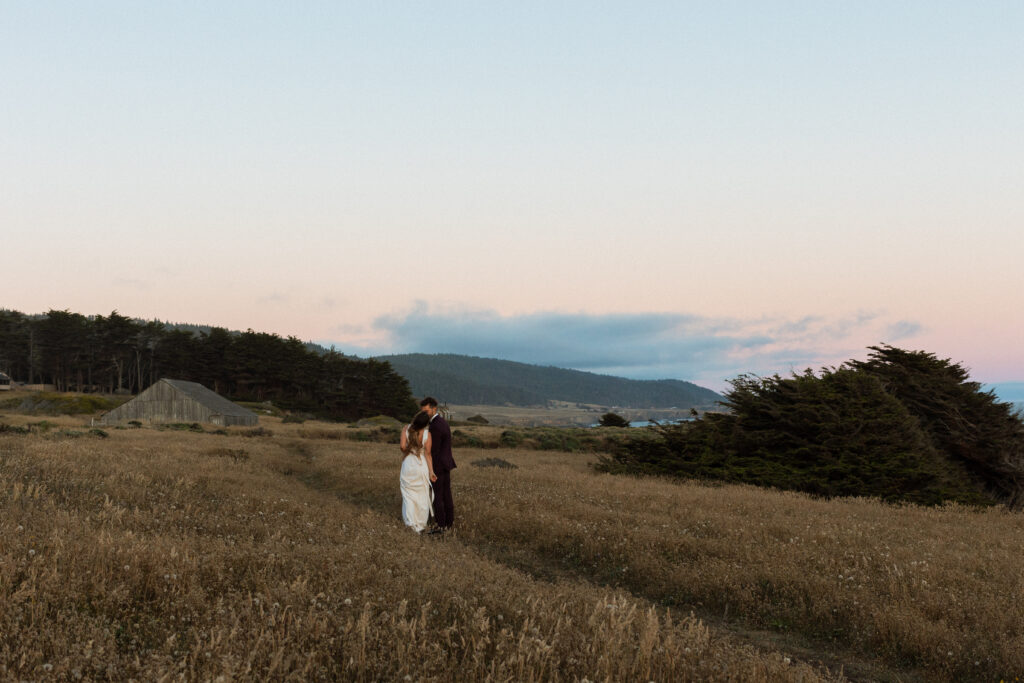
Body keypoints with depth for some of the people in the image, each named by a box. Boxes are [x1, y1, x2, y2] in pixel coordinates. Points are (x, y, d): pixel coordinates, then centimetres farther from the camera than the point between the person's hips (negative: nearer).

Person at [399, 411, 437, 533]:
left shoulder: (406, 429, -10)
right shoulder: (427, 434, -12)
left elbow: (403, 447, -16)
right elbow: (428, 454, -11)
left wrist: (408, 452, 7)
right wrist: (431, 471, -6)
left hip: (408, 465, 1)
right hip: (422, 466, -1)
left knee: (409, 496, 10)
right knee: (422, 496, 12)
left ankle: (411, 523, 5)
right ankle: (421, 524, 19)